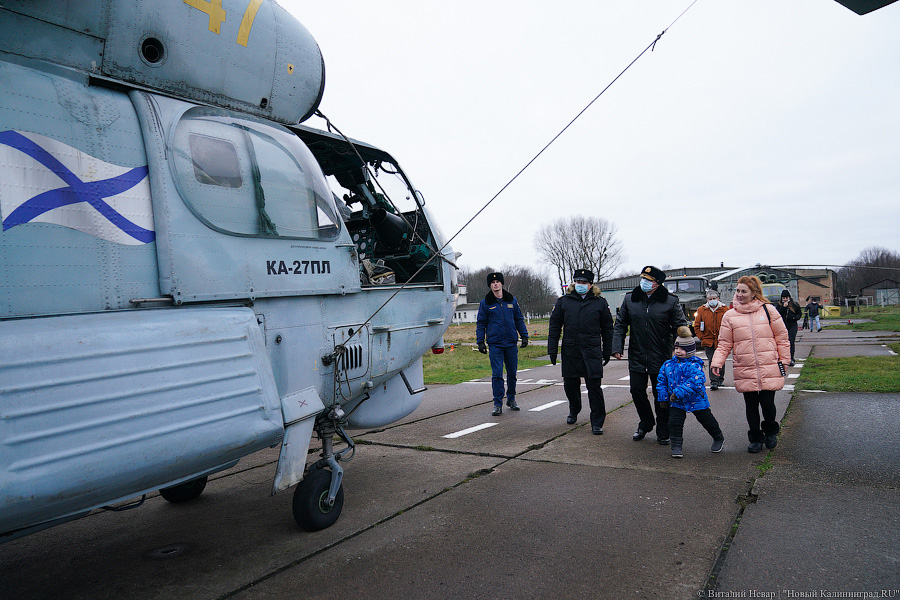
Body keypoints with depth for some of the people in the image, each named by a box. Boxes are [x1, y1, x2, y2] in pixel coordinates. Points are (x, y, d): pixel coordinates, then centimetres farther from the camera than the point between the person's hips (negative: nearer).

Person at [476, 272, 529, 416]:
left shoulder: (512, 300, 8)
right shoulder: (485, 303, 3)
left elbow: (519, 320, 14)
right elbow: (481, 323, 5)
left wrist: (524, 336, 7)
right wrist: (480, 342, -2)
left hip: (511, 343, 2)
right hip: (495, 344, -2)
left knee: (512, 372, 11)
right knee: (497, 374, -7)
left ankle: (511, 399, 29)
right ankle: (498, 404, -1)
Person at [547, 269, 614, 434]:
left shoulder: (600, 302, 5)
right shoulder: (563, 302, 7)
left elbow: (607, 328, 10)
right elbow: (554, 326, 8)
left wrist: (607, 351, 8)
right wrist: (552, 350, 3)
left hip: (592, 351, -2)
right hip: (570, 351, 2)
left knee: (594, 386, -4)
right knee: (570, 384, 11)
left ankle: (597, 423, 5)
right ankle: (574, 411, 38)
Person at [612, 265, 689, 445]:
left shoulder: (671, 301, -5)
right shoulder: (630, 299, 3)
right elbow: (620, 325, 8)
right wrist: (617, 347, -1)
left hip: (661, 359, -3)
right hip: (636, 357, 3)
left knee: (661, 396, 6)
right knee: (637, 391, 9)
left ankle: (663, 432, 22)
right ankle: (646, 424, 33)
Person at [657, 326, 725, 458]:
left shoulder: (694, 365, -20)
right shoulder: (668, 364, 0)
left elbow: (696, 381, -32)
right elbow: (662, 380, 10)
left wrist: (679, 393, -34)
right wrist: (663, 396, 4)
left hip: (696, 400, -4)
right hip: (676, 402, 4)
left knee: (706, 420, 14)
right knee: (674, 422, -5)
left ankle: (719, 438, 40)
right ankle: (676, 446, 8)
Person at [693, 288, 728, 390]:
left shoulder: (725, 310, 1)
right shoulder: (701, 310, 3)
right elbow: (696, 326, 8)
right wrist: (702, 337, 1)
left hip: (721, 341, 0)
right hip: (708, 341, 0)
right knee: (712, 361, -3)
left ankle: (720, 379, 28)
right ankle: (714, 381, -1)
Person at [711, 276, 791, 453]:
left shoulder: (768, 310, 2)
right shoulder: (730, 316, 3)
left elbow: (782, 337, 8)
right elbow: (724, 344, 5)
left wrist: (784, 360, 6)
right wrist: (717, 362, -9)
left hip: (769, 368, -1)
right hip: (745, 370, 1)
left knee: (767, 403, 0)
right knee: (751, 405, 8)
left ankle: (771, 432, 30)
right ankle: (755, 438, 27)